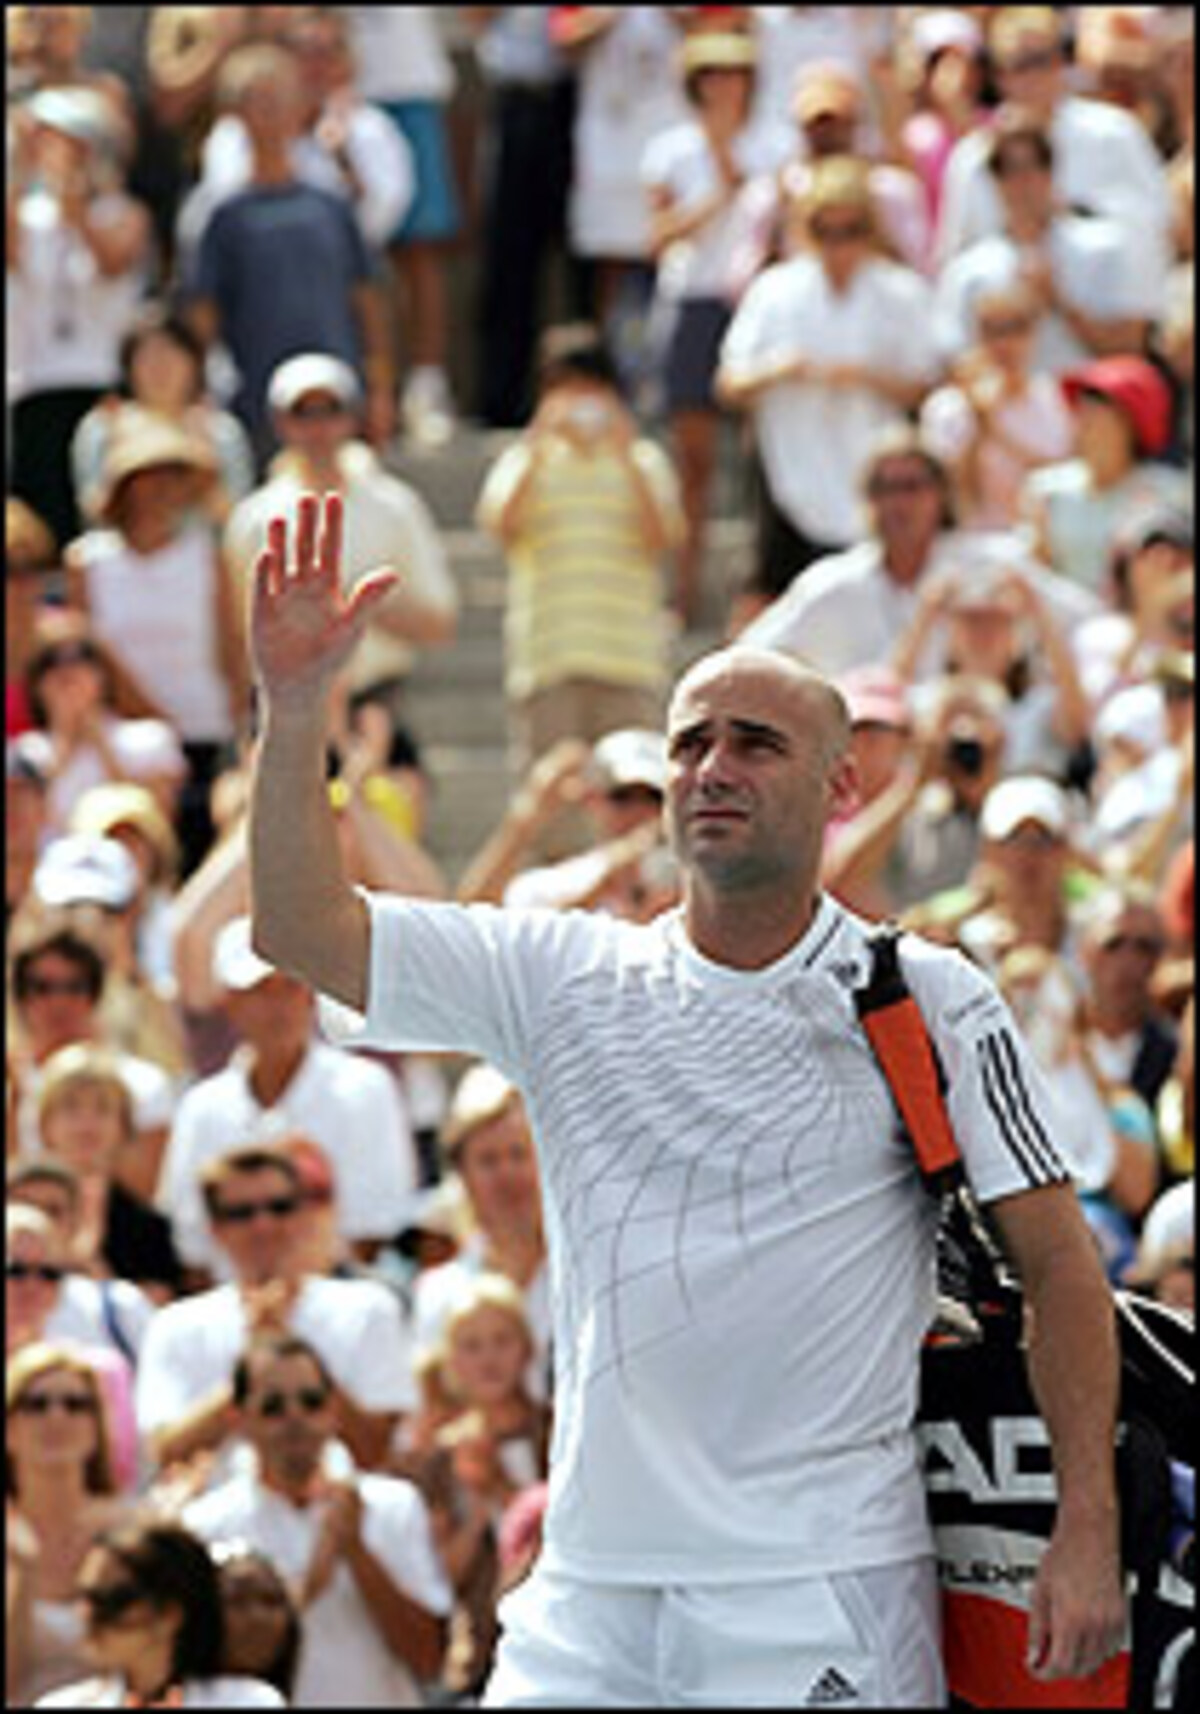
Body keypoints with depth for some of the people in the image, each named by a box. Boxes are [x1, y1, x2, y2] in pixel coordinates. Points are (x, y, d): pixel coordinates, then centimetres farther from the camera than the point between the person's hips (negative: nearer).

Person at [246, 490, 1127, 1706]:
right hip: (591, 1594, 3)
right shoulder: (564, 977, 9)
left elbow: (1057, 1265, 1)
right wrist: (294, 708, -11)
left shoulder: (930, 1004, 1)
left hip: (828, 1598, -3)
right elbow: (305, 932, 3)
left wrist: (1087, 1531, -9)